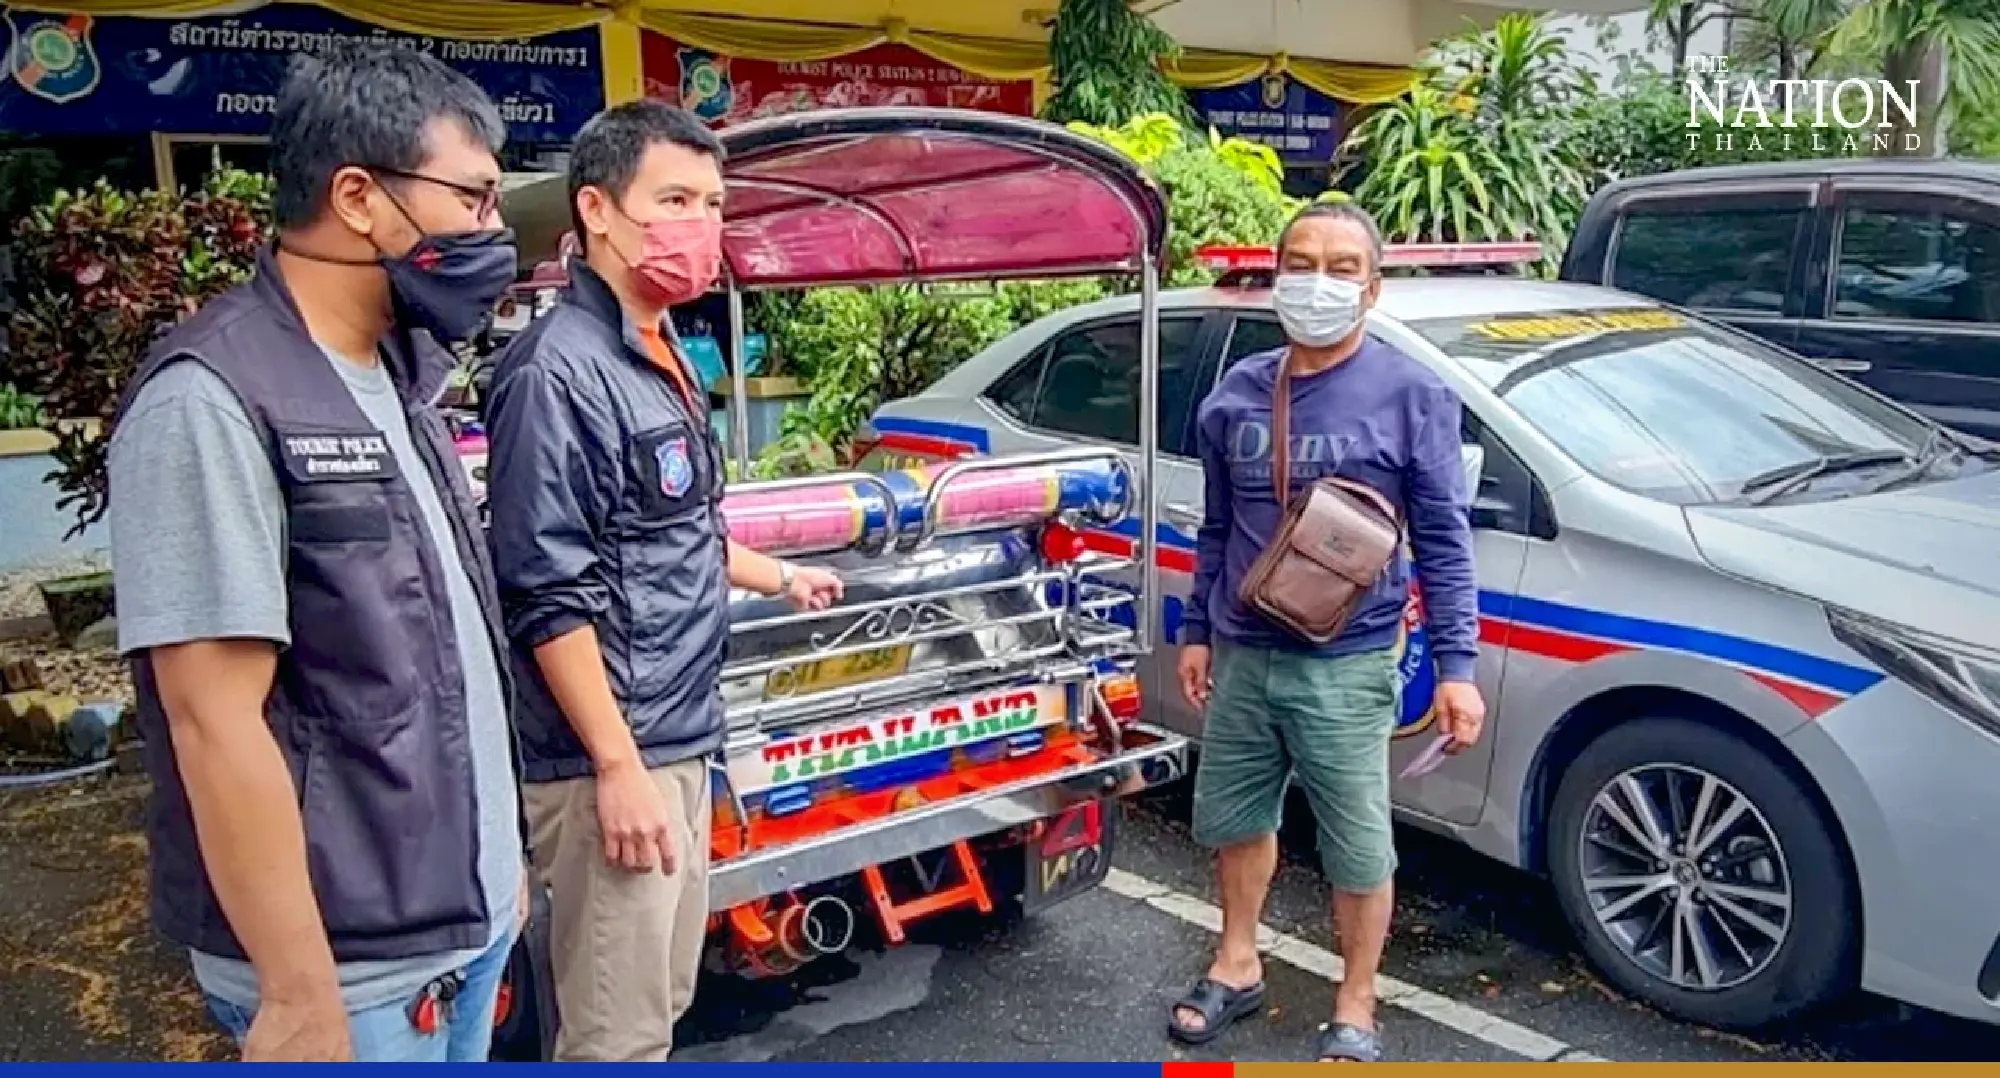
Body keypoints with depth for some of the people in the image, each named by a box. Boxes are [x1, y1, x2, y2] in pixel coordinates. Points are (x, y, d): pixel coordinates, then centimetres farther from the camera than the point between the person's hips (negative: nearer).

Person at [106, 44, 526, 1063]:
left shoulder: (397, 379, 8)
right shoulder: (214, 399, -18)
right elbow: (215, 717, -21)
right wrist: (301, 1000, -19)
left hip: (467, 918, 8)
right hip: (353, 963, -8)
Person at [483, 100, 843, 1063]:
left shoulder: (660, 359, 11)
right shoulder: (560, 370, -18)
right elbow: (548, 595, -21)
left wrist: (780, 579, 33)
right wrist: (618, 765, -21)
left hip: (680, 744, 9)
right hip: (613, 760, -9)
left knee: (661, 1001, 20)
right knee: (617, 1031, 1)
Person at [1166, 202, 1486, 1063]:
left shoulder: (1411, 396, -7)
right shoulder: (1236, 393, 5)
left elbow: (1443, 541, -6)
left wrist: (1457, 665, -12)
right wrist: (1197, 630, 15)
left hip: (1345, 669, -5)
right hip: (1242, 658, 5)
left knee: (1358, 849, 6)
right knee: (1234, 818, 19)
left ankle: (1355, 1013, 25)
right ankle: (1237, 968, 39)